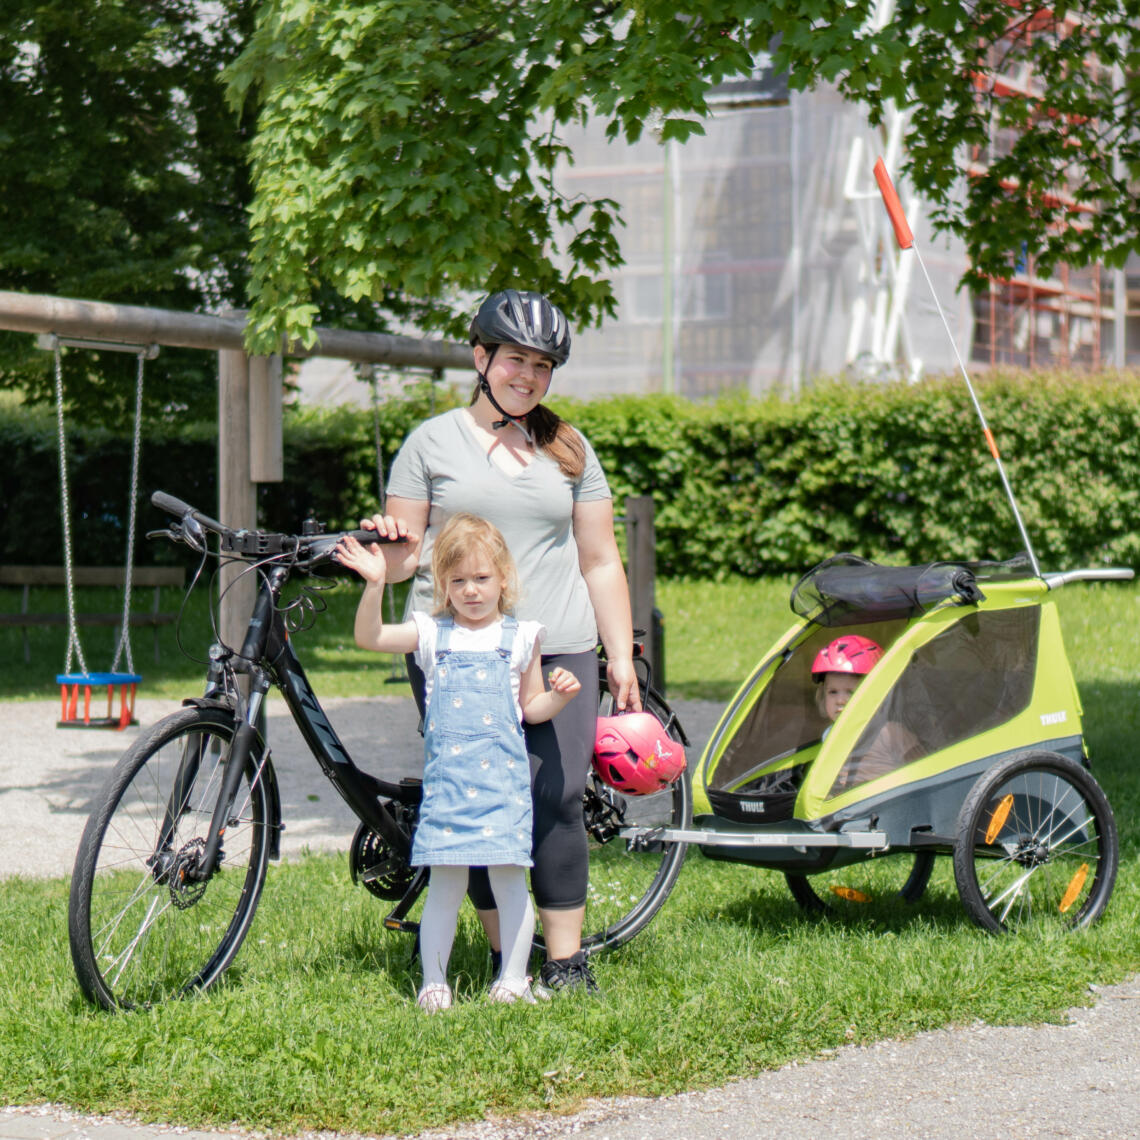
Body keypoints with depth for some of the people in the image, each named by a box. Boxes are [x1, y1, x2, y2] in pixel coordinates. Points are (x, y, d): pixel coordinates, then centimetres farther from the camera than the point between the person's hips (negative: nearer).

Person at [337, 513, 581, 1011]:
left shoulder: (520, 637, 10)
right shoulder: (432, 634, 8)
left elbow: (531, 708, 17)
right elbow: (369, 637, -6)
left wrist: (559, 695, -4)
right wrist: (375, 584, -20)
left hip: (503, 775, 0)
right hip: (447, 777, 0)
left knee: (508, 876, -2)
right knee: (446, 881, -1)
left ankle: (512, 979, 10)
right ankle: (433, 982, 8)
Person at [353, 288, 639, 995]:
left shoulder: (570, 450, 16)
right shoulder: (433, 442, 10)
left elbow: (600, 562, 17)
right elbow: (403, 558, 11)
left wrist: (622, 659, 11)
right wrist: (388, 546, -13)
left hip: (558, 652, 1)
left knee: (557, 800, -10)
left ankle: (565, 962, -3)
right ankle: (506, 958, 7)